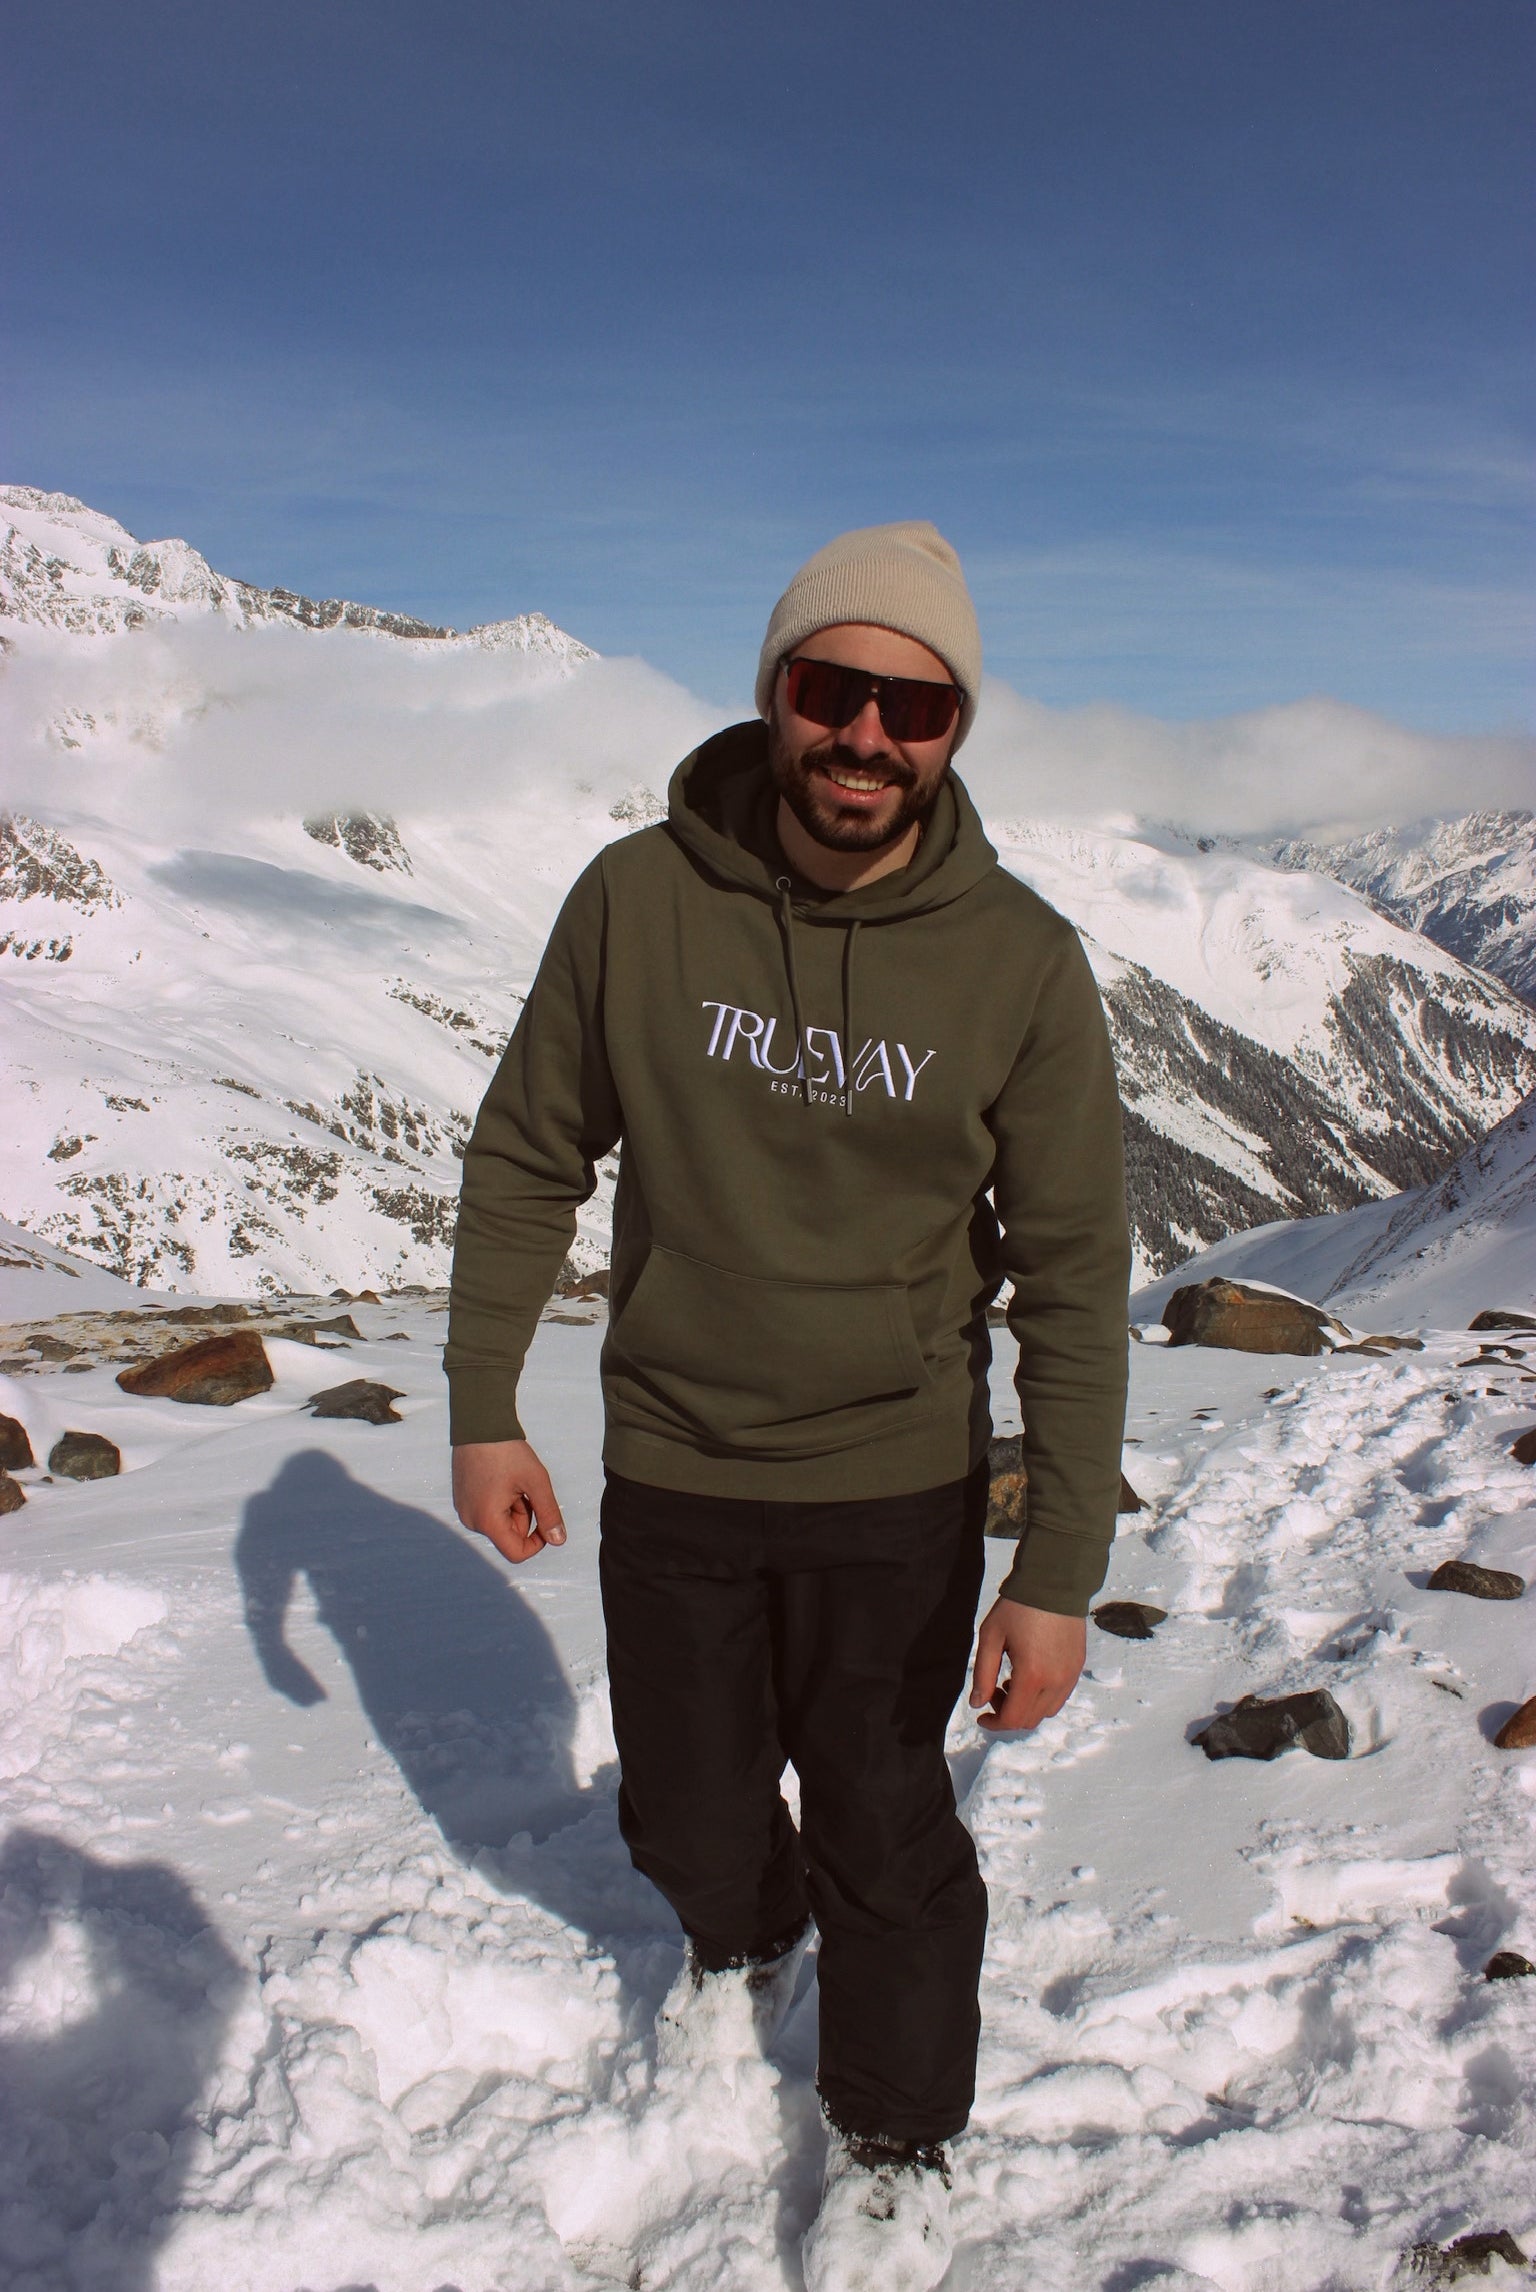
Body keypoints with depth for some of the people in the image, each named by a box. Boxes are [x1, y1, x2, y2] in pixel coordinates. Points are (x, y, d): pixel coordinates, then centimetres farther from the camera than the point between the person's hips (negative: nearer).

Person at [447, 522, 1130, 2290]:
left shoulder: (1018, 962, -14)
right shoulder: (636, 901, -12)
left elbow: (1075, 1276, -10)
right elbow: (526, 1160, 0)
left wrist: (1061, 1573, -12)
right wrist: (482, 1411, 1)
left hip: (895, 1490, -1)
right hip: (669, 1474, 2)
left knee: (884, 1839, 12)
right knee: (686, 1807, 20)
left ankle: (897, 2141, 42)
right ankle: (739, 1941, 57)